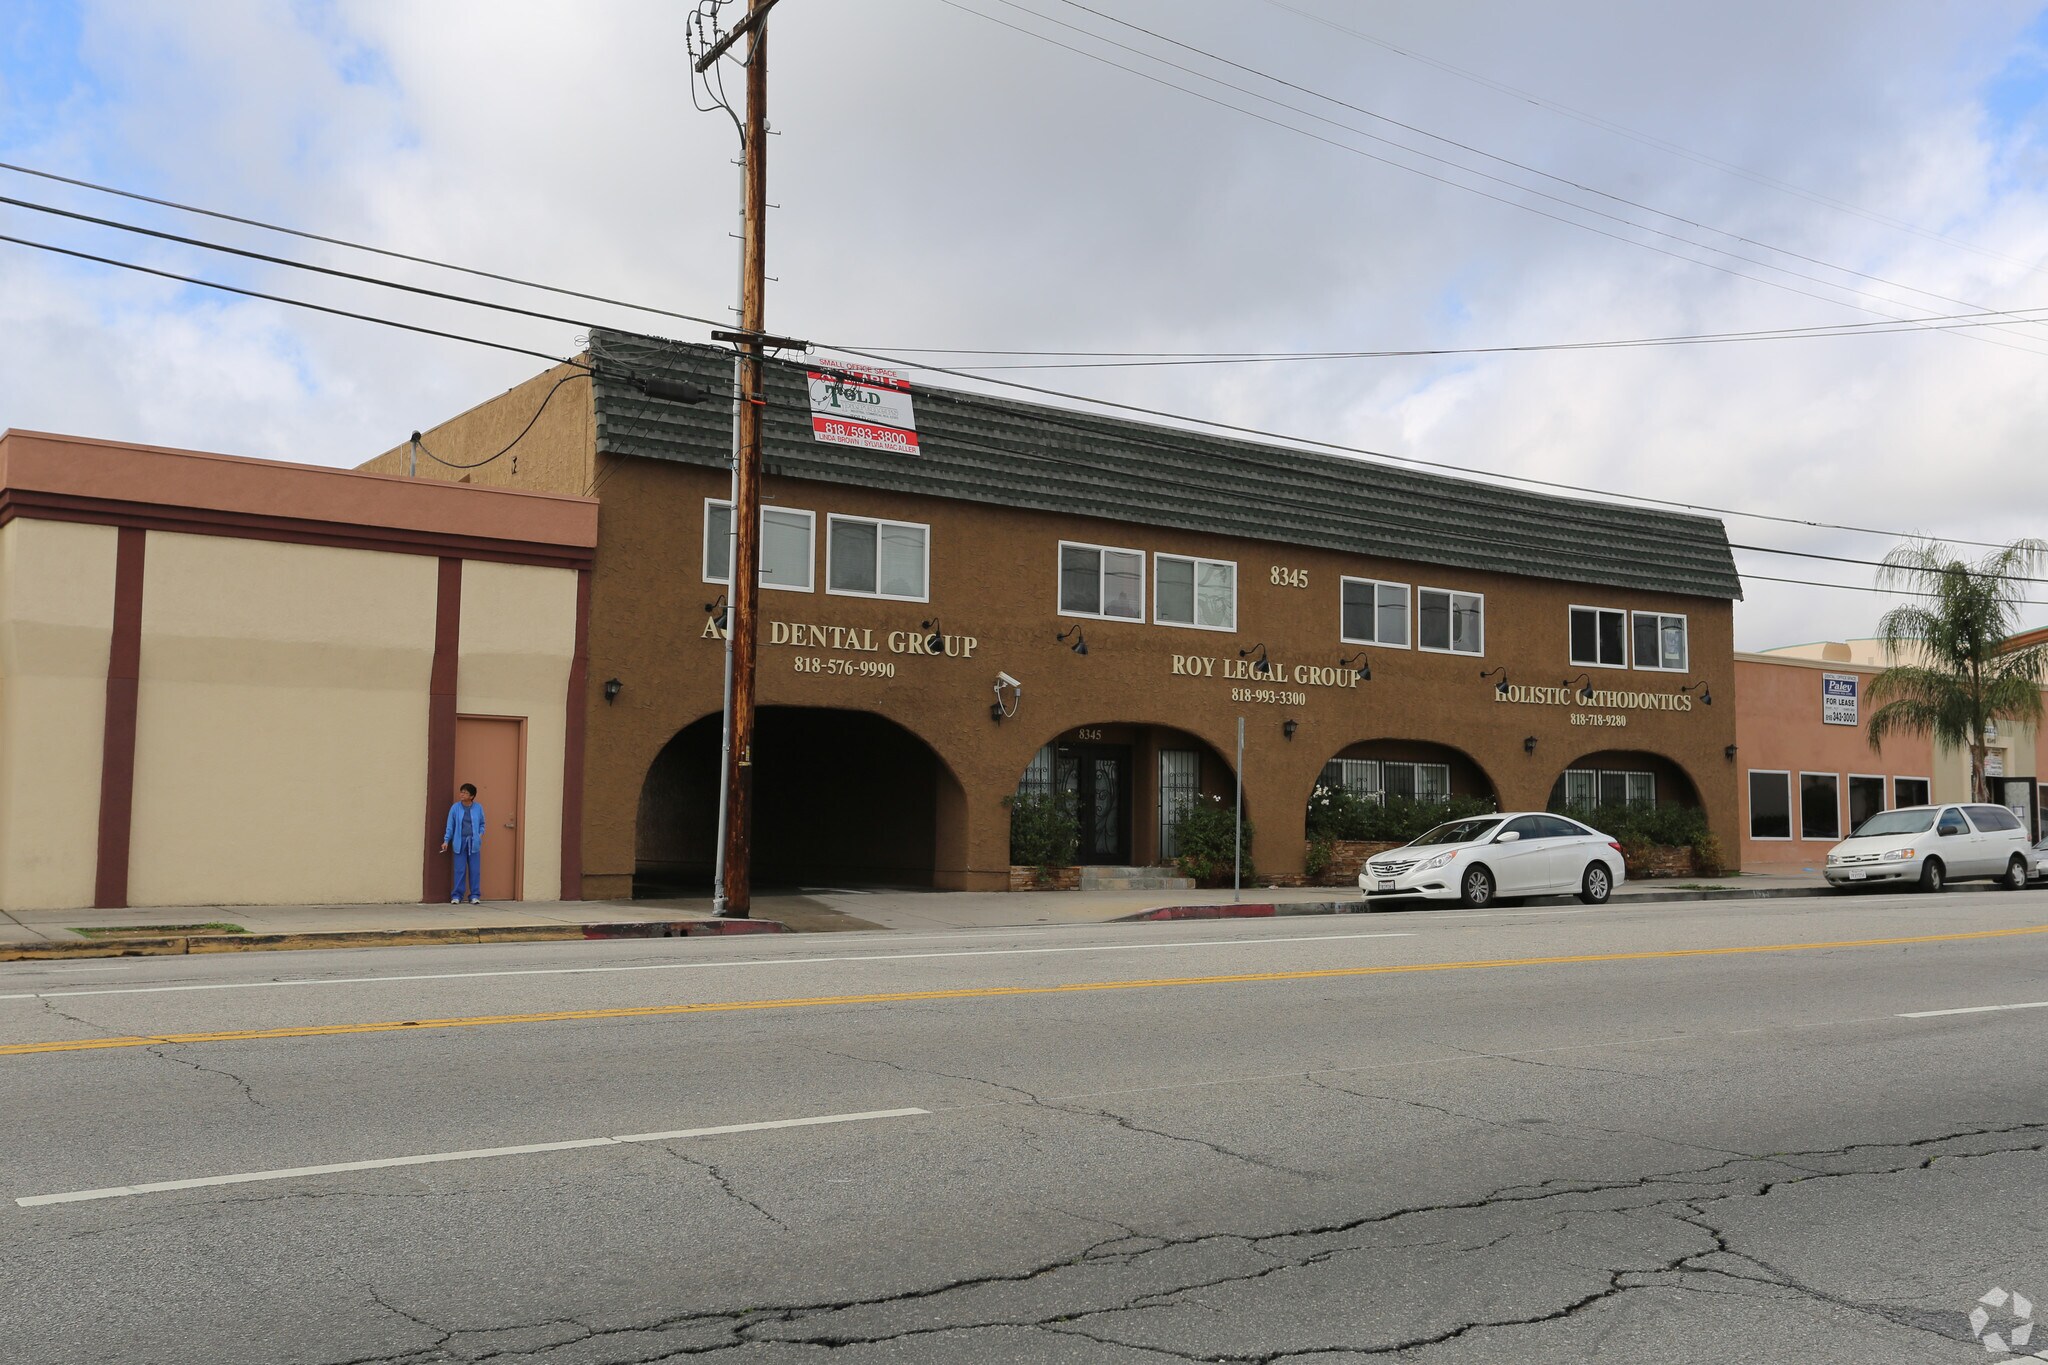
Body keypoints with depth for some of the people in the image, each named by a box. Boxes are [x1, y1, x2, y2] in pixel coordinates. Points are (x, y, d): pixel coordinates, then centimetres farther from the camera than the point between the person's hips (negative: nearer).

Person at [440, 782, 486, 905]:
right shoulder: (455, 808, 1)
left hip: (473, 842, 0)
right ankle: (457, 896, 8)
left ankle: (475, 896, 8)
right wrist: (446, 841, -2)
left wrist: (480, 834, -3)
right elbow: (450, 826, 3)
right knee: (460, 870, 0)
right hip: (460, 842, 0)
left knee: (474, 870, 2)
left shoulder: (478, 807, 3)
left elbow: (482, 824, 13)